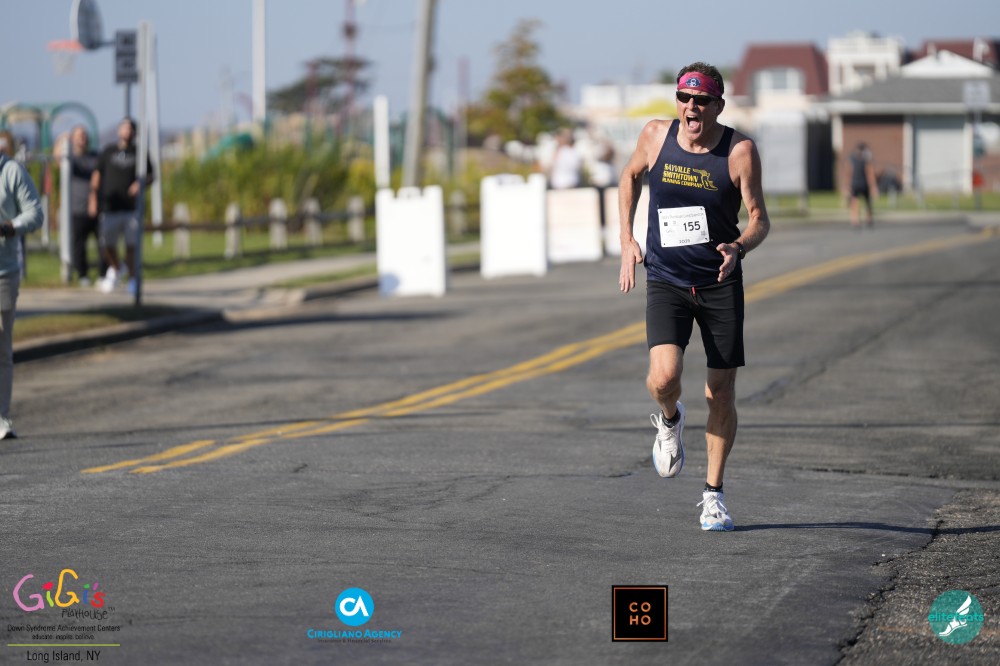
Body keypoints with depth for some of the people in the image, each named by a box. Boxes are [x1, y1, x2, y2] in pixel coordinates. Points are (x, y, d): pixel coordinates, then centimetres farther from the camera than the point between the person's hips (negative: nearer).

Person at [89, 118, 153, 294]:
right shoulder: (108, 152, 12)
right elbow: (97, 175, 12)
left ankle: (132, 279, 4)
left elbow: (150, 176, 14)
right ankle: (115, 268, 26)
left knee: (131, 245, -6)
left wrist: (140, 183, -8)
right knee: (107, 245, -2)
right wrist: (93, 197, 2)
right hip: (110, 207, 1)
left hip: (132, 207, -1)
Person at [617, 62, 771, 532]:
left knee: (721, 394, 3)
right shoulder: (656, 135, -4)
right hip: (665, 281, 0)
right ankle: (669, 420, 16)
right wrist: (626, 240, 8)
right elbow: (630, 177, 16)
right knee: (664, 377, -21)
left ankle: (713, 494, 21)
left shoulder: (740, 150, -10)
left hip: (721, 283, 0)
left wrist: (738, 248, -27)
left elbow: (759, 218, -6)